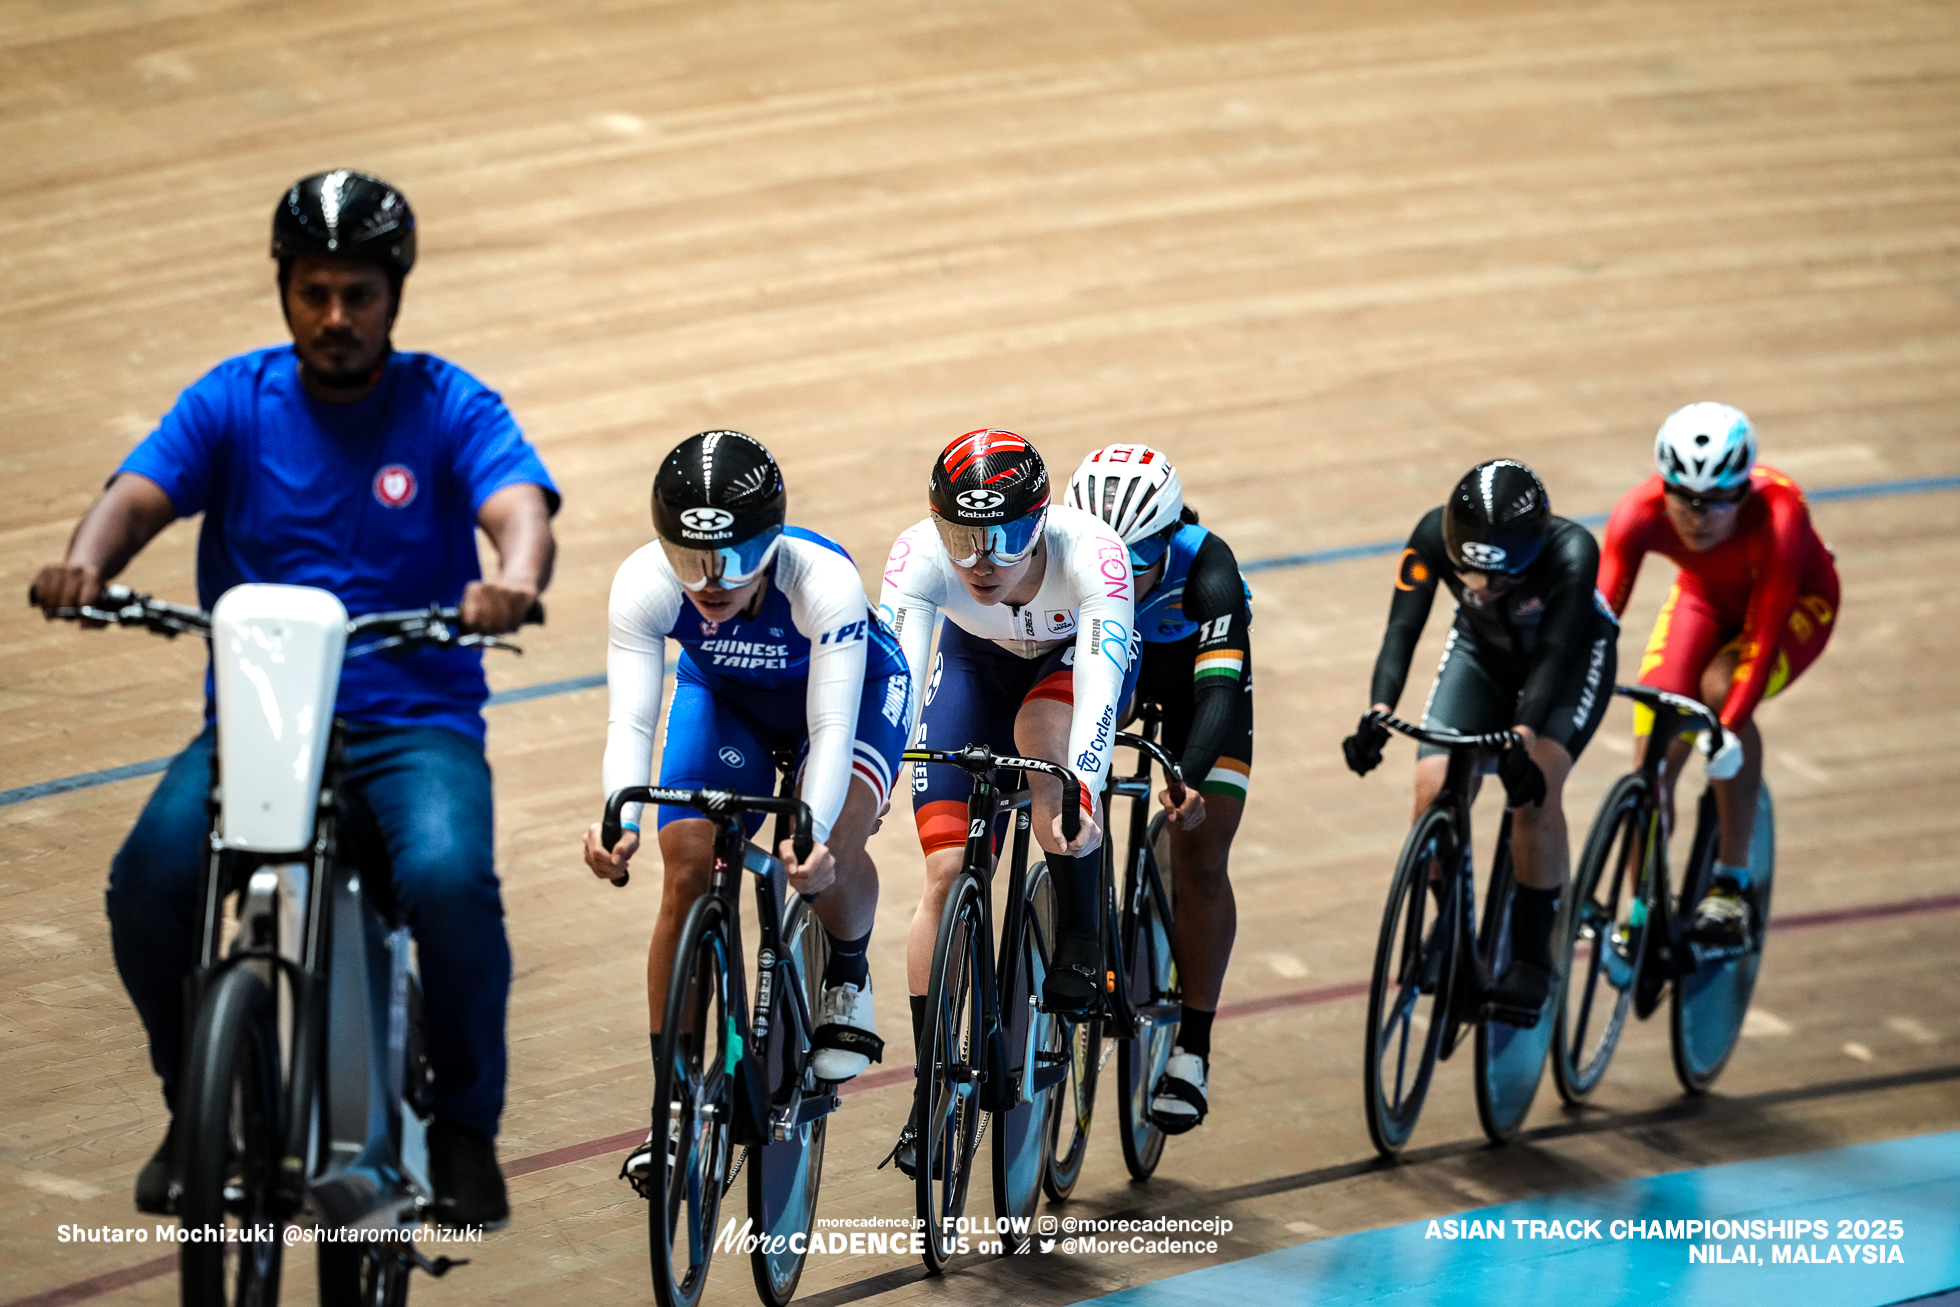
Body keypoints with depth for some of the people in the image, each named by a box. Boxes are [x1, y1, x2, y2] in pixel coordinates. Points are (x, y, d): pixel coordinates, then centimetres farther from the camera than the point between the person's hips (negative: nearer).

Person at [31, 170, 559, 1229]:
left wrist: (513, 576, -40)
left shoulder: (447, 406, 2)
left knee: (449, 877, -32)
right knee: (150, 882, -26)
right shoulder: (234, 401, 7)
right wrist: (86, 559, -31)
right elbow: (139, 495, -7)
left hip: (417, 723, -1)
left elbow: (520, 509, -15)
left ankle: (465, 1129, -8)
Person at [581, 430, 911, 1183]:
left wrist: (812, 833, -63)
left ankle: (848, 979, 3)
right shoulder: (644, 584, -33)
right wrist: (621, 819, -58)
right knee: (688, 872, -15)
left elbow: (832, 728, -45)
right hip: (724, 697, 3)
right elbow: (631, 718, -38)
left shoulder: (825, 582, -41)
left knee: (833, 846, -31)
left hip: (850, 689, -3)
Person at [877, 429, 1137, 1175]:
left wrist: (1082, 795, -65)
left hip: (1076, 657, -2)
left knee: (1039, 732, -37)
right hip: (978, 664, 2)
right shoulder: (921, 556, -35)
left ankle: (1080, 941, -16)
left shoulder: (1089, 553, -40)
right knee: (947, 871, -11)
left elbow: (1098, 682, -50)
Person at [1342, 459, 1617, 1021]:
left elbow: (1553, 655, -42)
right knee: (1434, 790, -16)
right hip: (1483, 650, 3)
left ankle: (1533, 956, -11)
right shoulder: (1434, 536, -31)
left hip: (1573, 656, -3)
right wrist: (1378, 714, -51)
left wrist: (1523, 738, -57)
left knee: (1534, 790, -26)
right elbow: (1402, 628, -35)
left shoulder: (1571, 552, -39)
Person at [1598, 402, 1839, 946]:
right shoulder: (1641, 514, -32)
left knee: (1721, 689, -32)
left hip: (1797, 600, -3)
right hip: (1704, 598, 3)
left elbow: (1762, 638, -42)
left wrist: (1728, 730, -52)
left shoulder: (1776, 516, -40)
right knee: (1652, 758, -13)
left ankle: (1732, 884, -19)